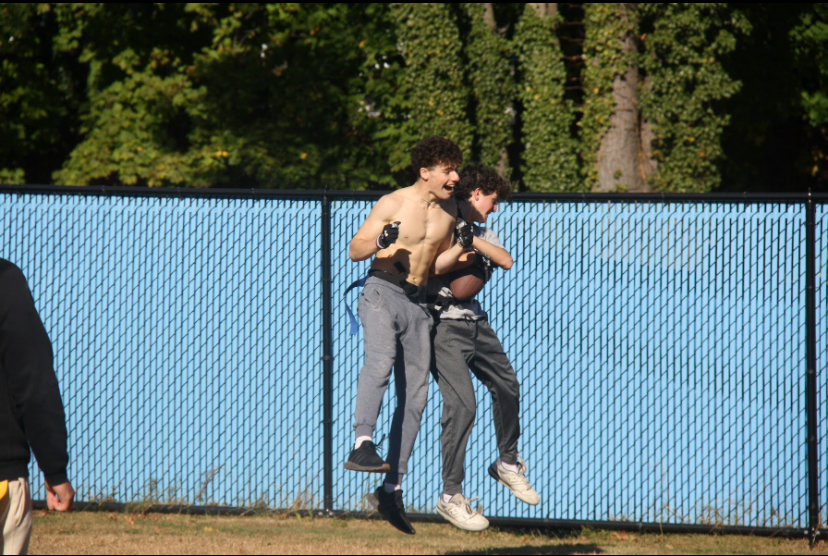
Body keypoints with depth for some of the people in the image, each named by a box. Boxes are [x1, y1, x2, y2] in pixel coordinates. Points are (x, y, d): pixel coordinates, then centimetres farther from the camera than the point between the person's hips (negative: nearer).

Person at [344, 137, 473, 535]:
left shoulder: (449, 212, 12)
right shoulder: (392, 204, -5)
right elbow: (355, 251, -3)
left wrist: (459, 247, 0)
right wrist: (380, 241, -24)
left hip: (417, 303, 6)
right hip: (382, 292, -6)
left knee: (415, 395, 4)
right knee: (380, 360, -34)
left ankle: (391, 490, 11)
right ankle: (362, 445, -50)